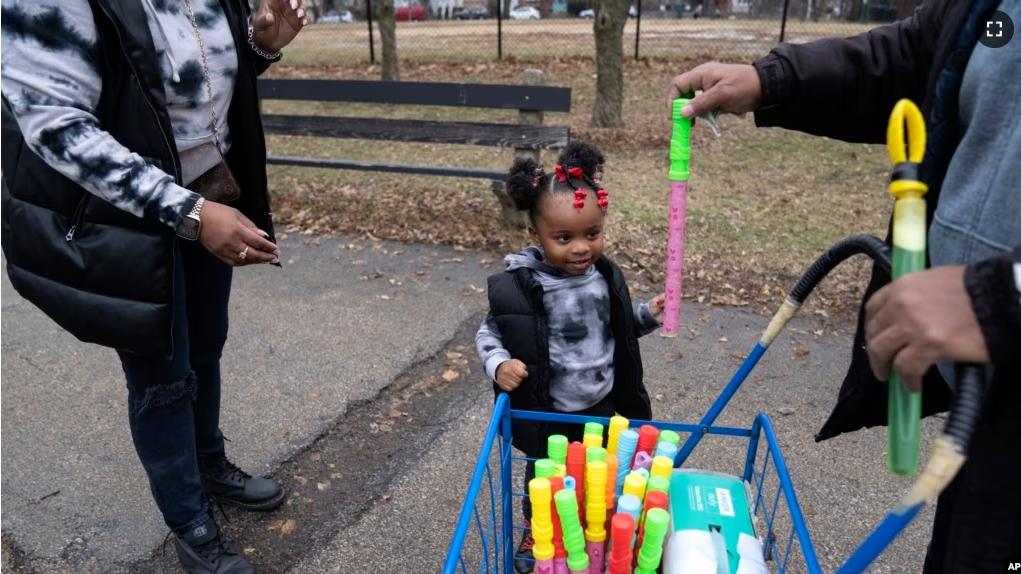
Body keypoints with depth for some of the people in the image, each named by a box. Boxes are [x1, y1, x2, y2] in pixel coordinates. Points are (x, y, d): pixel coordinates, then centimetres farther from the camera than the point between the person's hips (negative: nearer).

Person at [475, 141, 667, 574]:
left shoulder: (605, 276, -6)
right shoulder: (520, 288, -23)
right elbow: (489, 334, -11)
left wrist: (648, 316, -6)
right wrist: (499, 365, -29)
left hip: (603, 406, 4)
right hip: (547, 413, -4)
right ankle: (535, 534, 48)